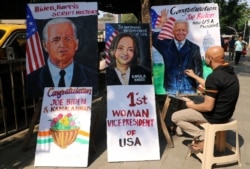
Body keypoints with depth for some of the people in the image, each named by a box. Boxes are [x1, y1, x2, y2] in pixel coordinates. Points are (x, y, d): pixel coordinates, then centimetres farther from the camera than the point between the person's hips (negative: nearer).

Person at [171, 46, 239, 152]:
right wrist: (194, 76, 26)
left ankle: (203, 137, -2)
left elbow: (208, 107, -26)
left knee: (175, 117, 1)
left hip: (215, 116, -9)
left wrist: (192, 106, -7)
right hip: (225, 112, 9)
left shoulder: (214, 77, -28)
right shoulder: (229, 70, 2)